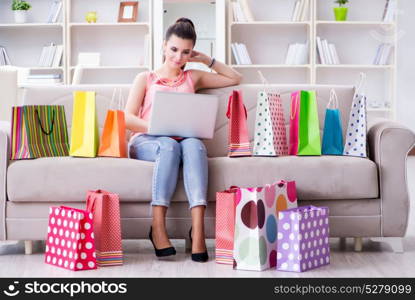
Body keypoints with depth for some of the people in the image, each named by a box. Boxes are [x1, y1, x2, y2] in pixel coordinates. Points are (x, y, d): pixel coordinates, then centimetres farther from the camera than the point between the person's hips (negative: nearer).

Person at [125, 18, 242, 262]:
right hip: (146, 142, -1)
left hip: (182, 141, 1)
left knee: (194, 144, -37)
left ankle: (198, 229, -52)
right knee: (169, 145, -39)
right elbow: (128, 118, 5)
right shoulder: (146, 78, 18)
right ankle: (158, 228, -43)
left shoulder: (193, 78, 26)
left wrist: (206, 59, 24)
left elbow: (235, 78, 31)